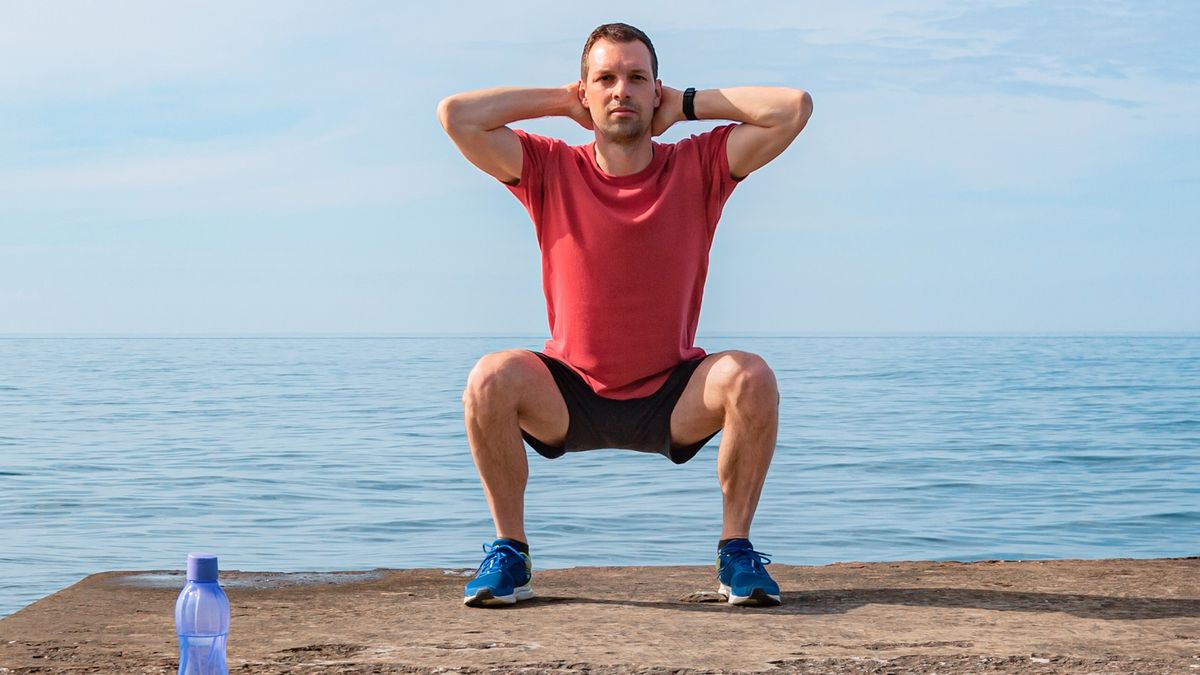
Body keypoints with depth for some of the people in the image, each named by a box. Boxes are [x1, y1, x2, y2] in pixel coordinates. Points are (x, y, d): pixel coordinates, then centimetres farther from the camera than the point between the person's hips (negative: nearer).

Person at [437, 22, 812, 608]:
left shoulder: (698, 167, -5)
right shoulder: (550, 170, -4)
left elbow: (795, 108, -13)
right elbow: (456, 114, -14)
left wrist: (689, 104, -4)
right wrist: (562, 102, -4)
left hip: (672, 400, 0)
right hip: (569, 400, 0)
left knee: (750, 377, -29)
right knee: (491, 378, -29)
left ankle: (736, 550, -11)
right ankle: (509, 553, -11)